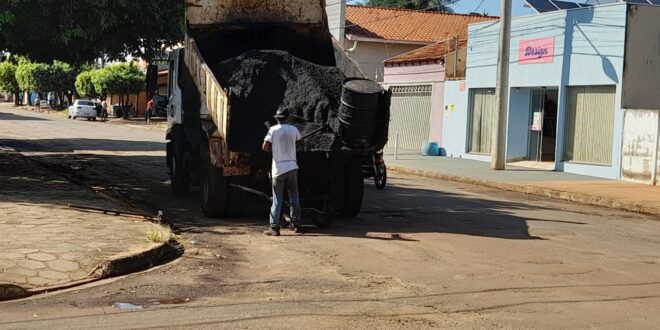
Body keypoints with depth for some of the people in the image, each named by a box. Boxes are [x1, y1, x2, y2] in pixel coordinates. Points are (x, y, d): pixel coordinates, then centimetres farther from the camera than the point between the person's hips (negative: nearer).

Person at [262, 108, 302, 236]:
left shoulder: (273, 130, -6)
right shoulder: (293, 129, 4)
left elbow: (265, 147, -11)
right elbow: (299, 139, 25)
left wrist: (273, 149, 8)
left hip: (278, 168, -2)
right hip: (292, 167, 2)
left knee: (277, 199, 1)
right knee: (294, 198, 13)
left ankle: (274, 228, -2)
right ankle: (296, 225, 15)